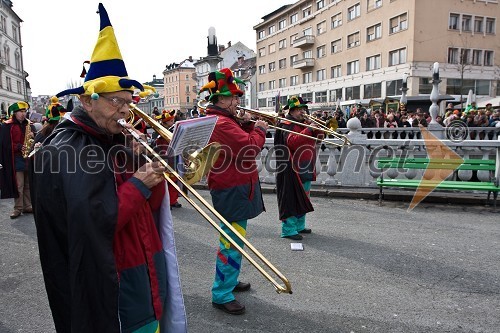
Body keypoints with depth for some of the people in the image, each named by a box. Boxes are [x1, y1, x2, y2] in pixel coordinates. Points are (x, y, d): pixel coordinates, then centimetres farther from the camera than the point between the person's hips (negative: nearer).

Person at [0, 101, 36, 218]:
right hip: (16, 159, -4)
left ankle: (27, 206, 17)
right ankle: (18, 208, 5)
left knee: (28, 185, 8)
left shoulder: (30, 125, 14)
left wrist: (33, 136, -7)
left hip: (29, 157, 4)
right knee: (18, 186, -3)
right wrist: (19, 147, -19)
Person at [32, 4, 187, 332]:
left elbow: (152, 206, 4)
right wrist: (138, 185, -21)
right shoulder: (63, 151, -16)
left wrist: (149, 165, -12)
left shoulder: (120, 144, 7)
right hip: (108, 287, -7)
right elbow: (89, 227, -26)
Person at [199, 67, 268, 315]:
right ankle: (222, 295, 7)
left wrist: (246, 125, 3)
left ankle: (229, 280, 39)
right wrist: (259, 129, -8)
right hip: (233, 190, -11)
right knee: (232, 242, -4)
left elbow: (239, 139, 17)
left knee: (232, 239, 23)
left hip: (234, 188, 11)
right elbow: (251, 147, -25)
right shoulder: (221, 123, -21)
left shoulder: (219, 119, 13)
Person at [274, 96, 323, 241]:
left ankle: (299, 226, 29)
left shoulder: (303, 124, 18)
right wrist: (309, 129, -25)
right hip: (292, 170, -10)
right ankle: (288, 230, 0)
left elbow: (318, 137, 23)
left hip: (305, 169, 10)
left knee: (303, 199, 17)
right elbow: (292, 142, -26)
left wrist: (317, 128, 4)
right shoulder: (287, 125, -9)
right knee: (291, 200, -7)